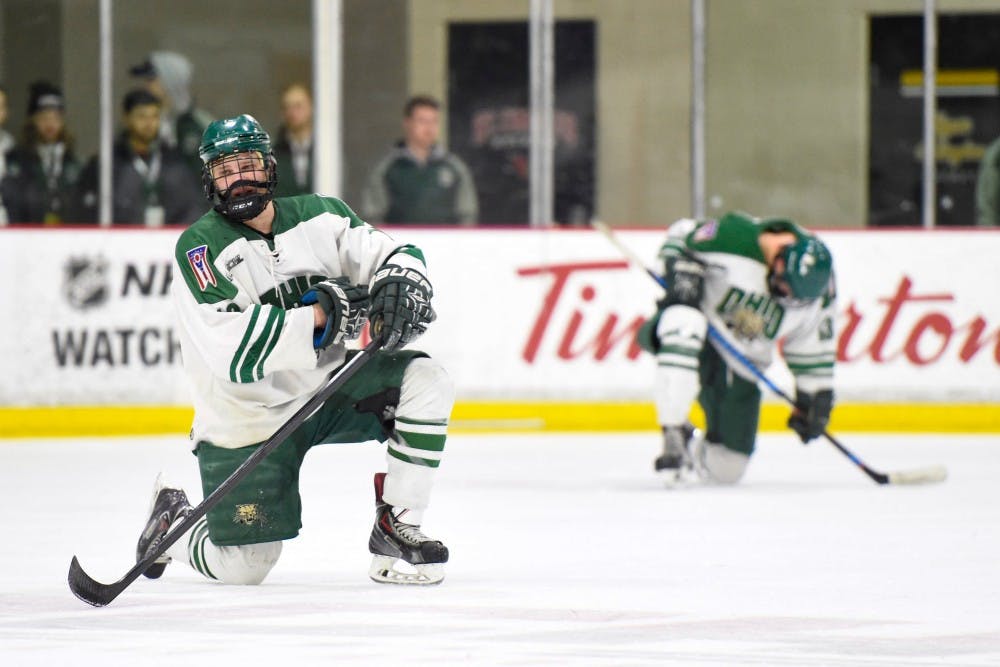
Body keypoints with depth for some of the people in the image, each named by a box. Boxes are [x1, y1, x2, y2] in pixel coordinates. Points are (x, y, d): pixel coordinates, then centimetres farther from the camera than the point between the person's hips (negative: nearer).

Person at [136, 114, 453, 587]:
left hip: (330, 384, 4)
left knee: (424, 382, -18)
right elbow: (232, 350, -29)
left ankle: (396, 529, -8)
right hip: (249, 418, -4)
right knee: (245, 567, -6)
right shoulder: (200, 247, -16)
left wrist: (399, 286, -24)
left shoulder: (319, 216, -2)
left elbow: (394, 255, 1)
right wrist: (320, 315, -33)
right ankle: (173, 522, 28)